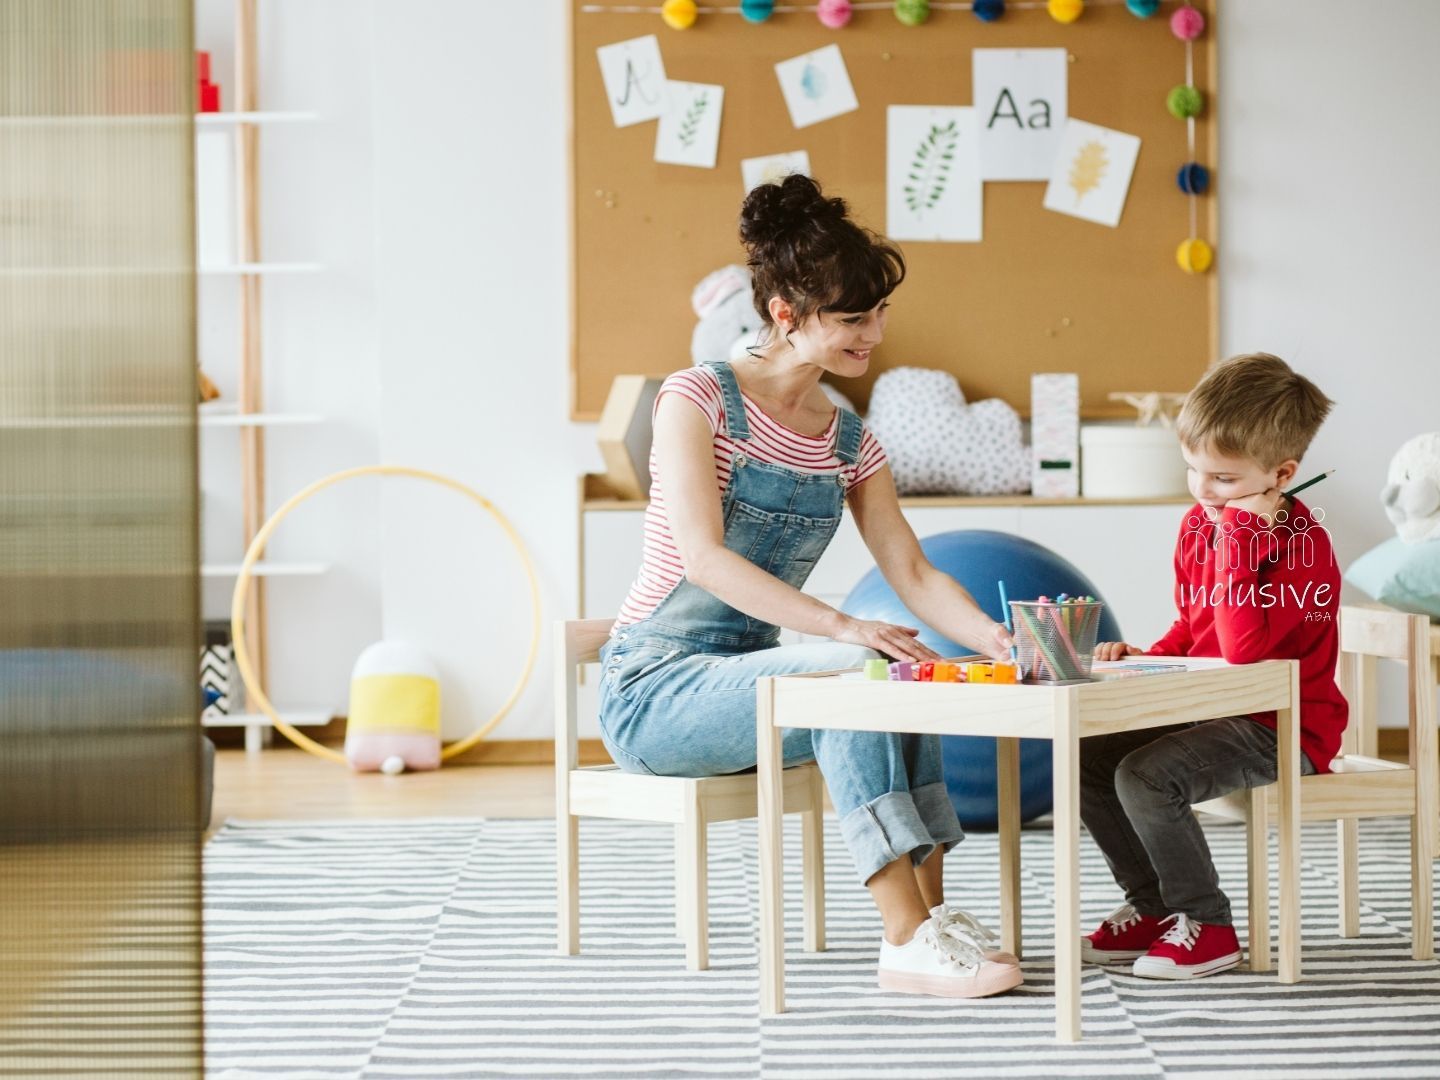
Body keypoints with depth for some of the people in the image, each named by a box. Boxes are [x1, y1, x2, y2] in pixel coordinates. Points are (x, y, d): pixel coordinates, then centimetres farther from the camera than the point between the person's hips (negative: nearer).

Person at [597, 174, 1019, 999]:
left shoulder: (850, 443, 9)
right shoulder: (698, 398, -11)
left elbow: (914, 574, 2)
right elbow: (702, 557, -24)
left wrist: (995, 636, -19)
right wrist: (841, 628, -35)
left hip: (750, 680, 6)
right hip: (652, 691, -6)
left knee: (903, 672, -23)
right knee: (857, 673, -31)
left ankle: (932, 911, -23)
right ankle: (909, 939, -34)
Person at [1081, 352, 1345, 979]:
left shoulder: (1301, 546, -19)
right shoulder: (1198, 523, 5)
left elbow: (1243, 648, -32)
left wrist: (1240, 534, -31)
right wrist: (1147, 657, 0)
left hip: (1284, 731, -9)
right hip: (1209, 709, 9)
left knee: (1145, 776, -26)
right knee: (1088, 758, 0)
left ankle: (1205, 927, -8)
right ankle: (1152, 907, 13)